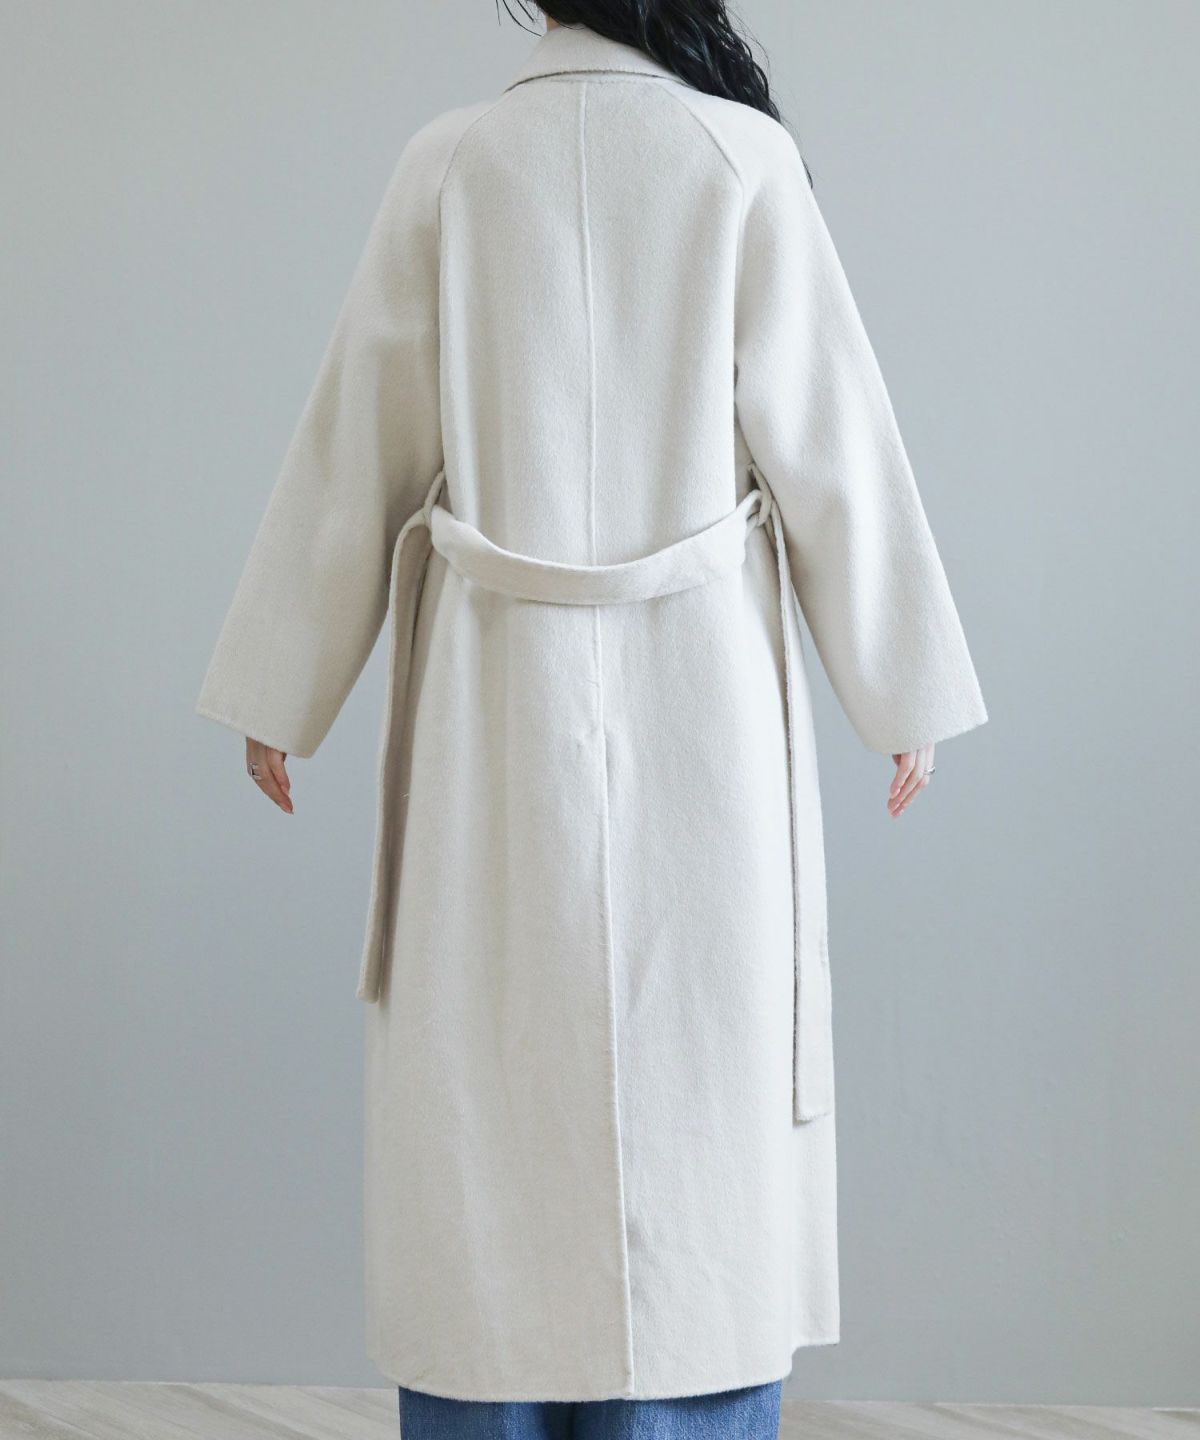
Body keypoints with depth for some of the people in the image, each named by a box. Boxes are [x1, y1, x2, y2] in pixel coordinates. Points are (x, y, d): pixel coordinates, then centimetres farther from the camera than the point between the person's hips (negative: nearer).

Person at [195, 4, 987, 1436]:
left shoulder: (448, 161, -1)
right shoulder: (742, 156, -4)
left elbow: (356, 444, 4)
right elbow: (829, 442, -1)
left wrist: (282, 694, 13)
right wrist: (903, 695, 9)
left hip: (498, 698, 1)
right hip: (700, 684, -1)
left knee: (489, 1110, 8)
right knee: (693, 1112, 6)